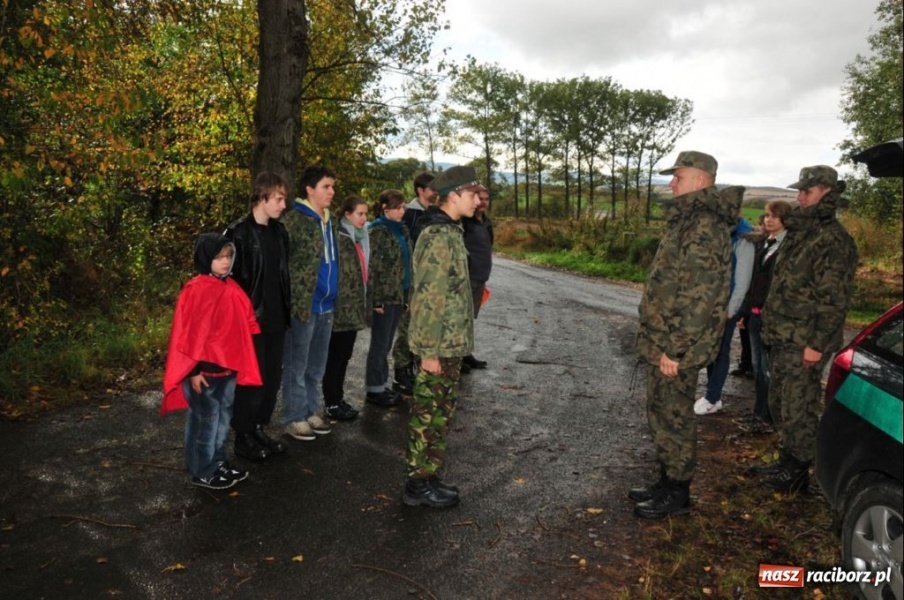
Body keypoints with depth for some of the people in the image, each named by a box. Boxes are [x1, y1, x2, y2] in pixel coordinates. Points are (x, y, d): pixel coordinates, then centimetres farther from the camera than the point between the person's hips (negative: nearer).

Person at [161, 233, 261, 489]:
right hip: (204, 370, -8)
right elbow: (189, 333, -16)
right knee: (205, 420, 4)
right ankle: (202, 472, 18)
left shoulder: (231, 288, 6)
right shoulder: (196, 290, -16)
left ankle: (218, 463, 33)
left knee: (223, 417, 18)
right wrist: (194, 370, -16)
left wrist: (238, 363, 14)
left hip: (227, 367, 8)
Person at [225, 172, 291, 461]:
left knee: (272, 379, 13)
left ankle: (259, 429, 28)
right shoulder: (239, 233, -12)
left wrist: (286, 310, 11)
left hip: (276, 319, 7)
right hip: (252, 320, -7)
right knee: (251, 380, 3)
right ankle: (243, 437, 18)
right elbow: (231, 278, -13)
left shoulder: (279, 232, 10)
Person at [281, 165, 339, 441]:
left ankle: (311, 412, 29)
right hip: (303, 304, -7)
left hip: (326, 305, 7)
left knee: (317, 365, 16)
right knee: (296, 365, 5)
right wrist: (290, 300, -13)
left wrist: (336, 295, 15)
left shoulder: (330, 220, 12)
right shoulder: (293, 219, -11)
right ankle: (294, 418, 16)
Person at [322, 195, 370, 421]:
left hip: (354, 307, 8)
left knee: (344, 355, 15)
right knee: (335, 356, 1)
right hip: (341, 307, -8)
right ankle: (331, 404, 11)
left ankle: (338, 399, 25)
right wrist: (338, 303, -19)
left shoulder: (360, 238, 14)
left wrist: (364, 303, 20)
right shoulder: (338, 238, -14)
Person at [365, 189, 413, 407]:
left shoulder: (401, 229, 12)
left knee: (386, 344, 15)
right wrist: (375, 298, -17)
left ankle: (383, 384, 25)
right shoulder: (377, 230, -12)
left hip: (399, 295, 7)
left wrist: (408, 295, 14)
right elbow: (371, 267, -15)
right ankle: (374, 389, 13)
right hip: (384, 295, -7)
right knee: (380, 344, 2)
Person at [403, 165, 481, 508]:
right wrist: (429, 350, -21)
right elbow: (428, 298, -22)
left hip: (449, 342, 10)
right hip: (441, 345, -10)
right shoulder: (440, 236, -19)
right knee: (431, 414, 1)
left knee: (436, 412, 16)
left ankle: (426, 477, 28)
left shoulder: (448, 231, 14)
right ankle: (419, 485, 13)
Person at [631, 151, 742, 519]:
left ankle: (677, 495, 18)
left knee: (674, 419, 3)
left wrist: (674, 348, -22)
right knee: (661, 414, 18)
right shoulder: (690, 220, 15)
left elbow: (698, 296, -24)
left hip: (675, 346, -10)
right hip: (663, 340, 10)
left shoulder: (704, 226, -19)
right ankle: (667, 483, 32)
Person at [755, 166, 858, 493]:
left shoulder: (832, 239, -16)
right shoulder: (799, 232, 14)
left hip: (804, 343, -9)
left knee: (797, 409, 0)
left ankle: (797, 472, 14)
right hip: (782, 338, 9)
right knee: (779, 403, 17)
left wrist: (817, 344, -20)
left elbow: (835, 300, -19)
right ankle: (787, 460, 32)